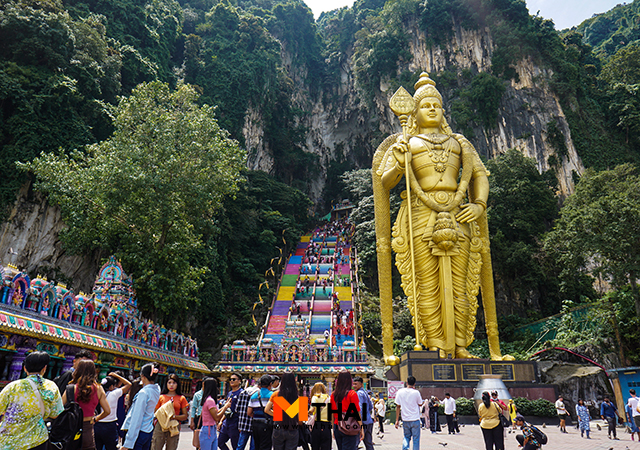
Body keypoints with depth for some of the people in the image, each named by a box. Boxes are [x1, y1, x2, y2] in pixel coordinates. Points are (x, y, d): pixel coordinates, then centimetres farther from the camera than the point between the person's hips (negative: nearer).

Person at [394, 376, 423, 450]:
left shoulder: (400, 392, -3)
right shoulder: (416, 392, -10)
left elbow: (398, 406, -1)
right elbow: (420, 404, 6)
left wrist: (397, 420, 4)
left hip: (405, 419, 2)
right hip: (415, 419, -2)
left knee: (406, 436, 17)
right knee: (416, 438, 10)